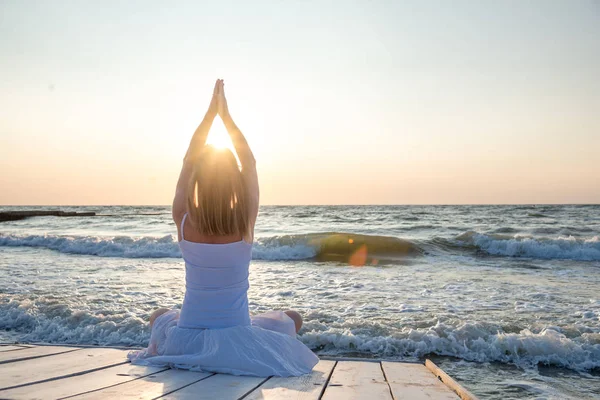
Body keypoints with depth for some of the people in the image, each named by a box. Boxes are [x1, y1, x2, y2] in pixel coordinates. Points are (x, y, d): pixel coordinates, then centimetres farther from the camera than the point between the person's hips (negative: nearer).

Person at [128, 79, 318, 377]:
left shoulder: (183, 222, -13)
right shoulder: (245, 223, -17)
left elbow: (188, 161, 0)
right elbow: (250, 164, -3)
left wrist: (210, 112, 4)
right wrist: (225, 114, 3)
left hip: (186, 340, 2)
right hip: (237, 341, -2)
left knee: (159, 316, 37)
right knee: (293, 318, 27)